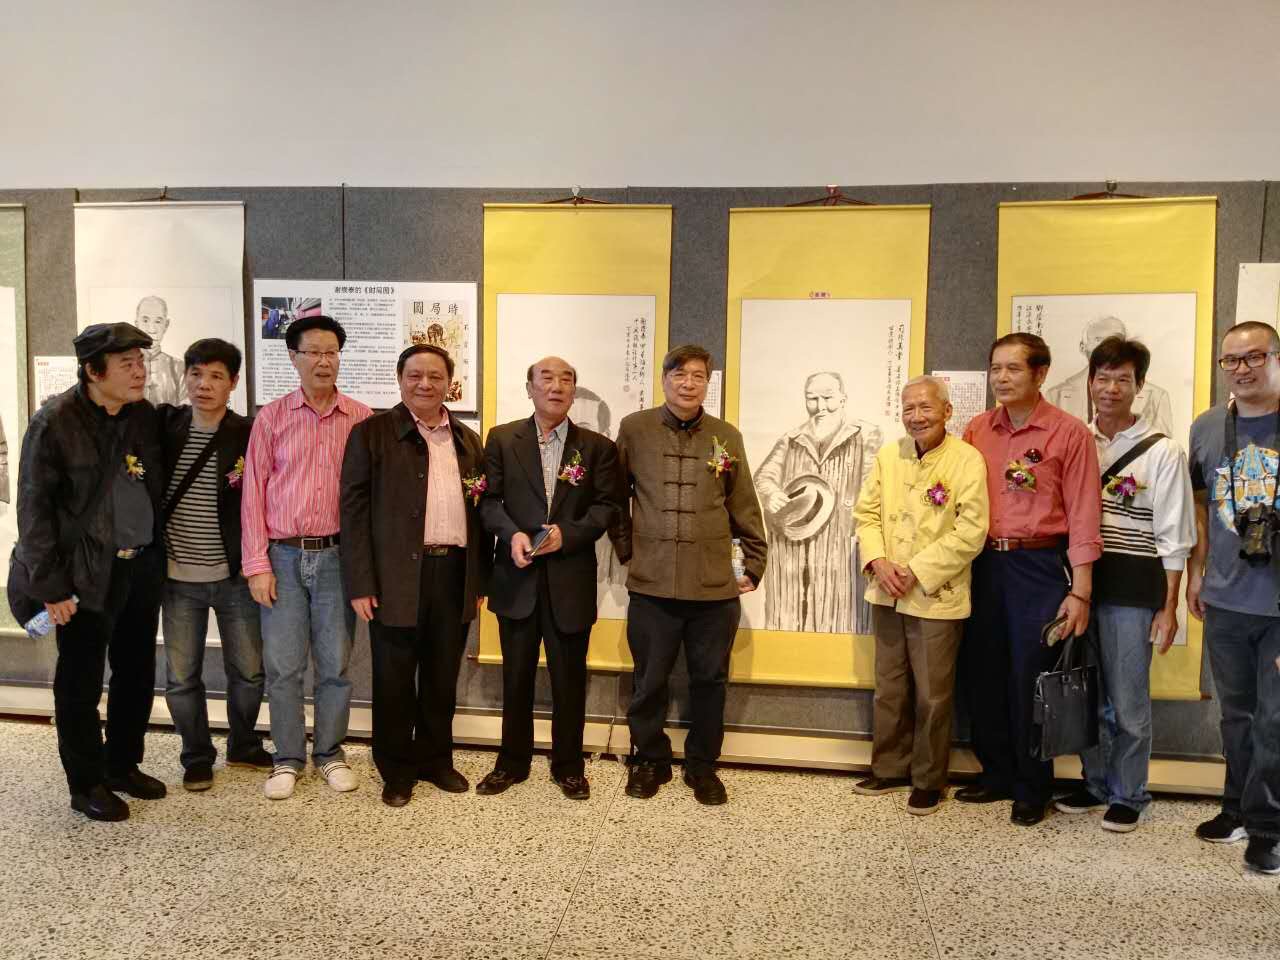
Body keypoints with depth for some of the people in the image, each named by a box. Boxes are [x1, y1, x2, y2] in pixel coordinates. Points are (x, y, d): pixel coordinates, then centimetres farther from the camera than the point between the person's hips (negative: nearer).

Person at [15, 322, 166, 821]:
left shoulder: (145, 415, 2)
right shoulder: (54, 422, -12)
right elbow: (33, 508, -10)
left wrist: (158, 554, 4)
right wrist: (51, 586, -12)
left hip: (143, 565, 5)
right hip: (87, 573, -5)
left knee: (136, 673, 15)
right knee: (81, 682, 7)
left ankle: (124, 765, 33)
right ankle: (86, 784, 23)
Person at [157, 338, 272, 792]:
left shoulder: (249, 435, -6)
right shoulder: (165, 425, -1)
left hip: (235, 577, -1)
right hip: (178, 577, 1)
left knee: (249, 671, 10)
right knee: (181, 677, 9)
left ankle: (243, 746, 33)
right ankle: (197, 758, 29)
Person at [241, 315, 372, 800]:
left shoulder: (361, 418, 0)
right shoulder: (271, 417, 1)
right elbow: (254, 493, 1)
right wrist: (256, 565, -3)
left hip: (337, 555, 0)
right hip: (283, 556, 0)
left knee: (335, 664, 9)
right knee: (281, 665, 6)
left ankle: (330, 753, 25)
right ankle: (288, 758, 22)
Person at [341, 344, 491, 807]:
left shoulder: (468, 441, 12)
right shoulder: (372, 433, -2)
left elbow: (480, 513, 13)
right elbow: (354, 510, -6)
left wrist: (481, 580, 9)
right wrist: (360, 584, -11)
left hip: (455, 575, 4)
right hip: (396, 577, -4)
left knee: (442, 678, 14)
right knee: (394, 679, 7)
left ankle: (436, 759, 32)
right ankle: (396, 770, 24)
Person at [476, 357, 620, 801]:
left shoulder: (597, 446, 3)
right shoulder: (501, 439, 5)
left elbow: (607, 506, -1)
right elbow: (489, 499, 1)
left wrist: (568, 533, -17)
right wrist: (512, 534, -17)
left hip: (571, 579, 0)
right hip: (518, 577, 1)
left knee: (569, 677, 9)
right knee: (516, 675, 12)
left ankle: (568, 765, 25)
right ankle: (512, 761, 28)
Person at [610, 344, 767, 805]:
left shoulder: (726, 437, 6)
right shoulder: (634, 429, 2)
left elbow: (744, 508, 10)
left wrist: (754, 566, 9)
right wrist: (627, 550, 9)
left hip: (715, 587, 1)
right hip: (652, 584, -1)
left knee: (710, 681, 10)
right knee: (649, 682, 10)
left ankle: (702, 765, 28)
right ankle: (650, 760, 30)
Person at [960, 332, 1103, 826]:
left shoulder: (1070, 433, -6)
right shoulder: (976, 430, 7)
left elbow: (1082, 515, -8)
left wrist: (1080, 591, -11)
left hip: (1039, 567, -4)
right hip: (984, 564, 4)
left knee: (1030, 679, 3)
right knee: (982, 674, 11)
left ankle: (1032, 789, 22)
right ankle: (997, 774, 29)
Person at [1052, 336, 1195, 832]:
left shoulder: (1162, 452, -4)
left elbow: (1173, 537, -4)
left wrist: (1169, 607, -7)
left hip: (1132, 588, -4)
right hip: (1080, 581, 4)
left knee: (1128, 700, 3)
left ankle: (1128, 795, 21)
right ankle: (1096, 782, 30)